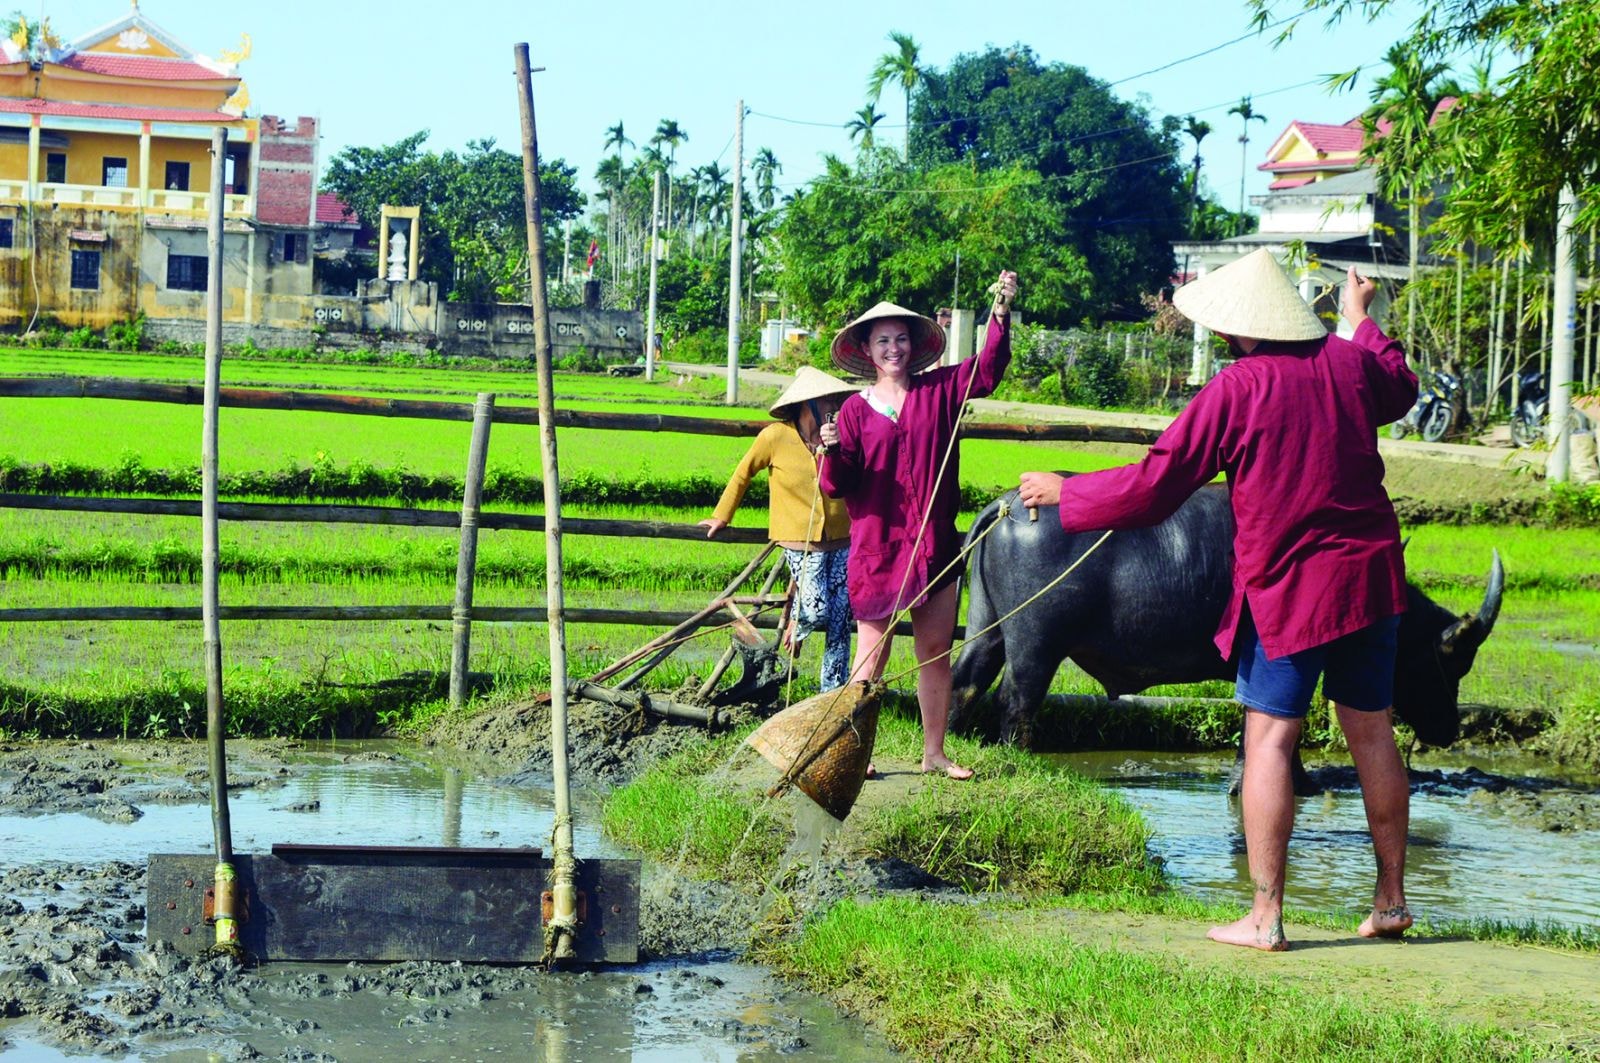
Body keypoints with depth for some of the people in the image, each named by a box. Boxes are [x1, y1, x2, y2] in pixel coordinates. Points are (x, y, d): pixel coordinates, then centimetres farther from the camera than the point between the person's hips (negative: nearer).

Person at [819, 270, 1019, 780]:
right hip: (876, 548, -3)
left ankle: (934, 752, 20)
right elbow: (838, 486, -2)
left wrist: (1002, 314, -22)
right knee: (872, 653, 1)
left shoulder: (939, 390, 5)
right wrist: (833, 454, -23)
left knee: (936, 653, 9)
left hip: (935, 547, 3)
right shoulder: (856, 409, 0)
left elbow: (988, 369, -9)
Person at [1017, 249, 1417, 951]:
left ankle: (1264, 918, -3)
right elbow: (1402, 389, 29)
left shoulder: (1234, 390, -12)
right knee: (1371, 733, 13)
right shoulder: (1349, 363, 4)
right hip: (1371, 577, 6)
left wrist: (1065, 493, 5)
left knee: (1269, 738, -2)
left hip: (1287, 586, -6)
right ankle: (1391, 900, 19)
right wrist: (1362, 320, 44)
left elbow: (1152, 486, -9)